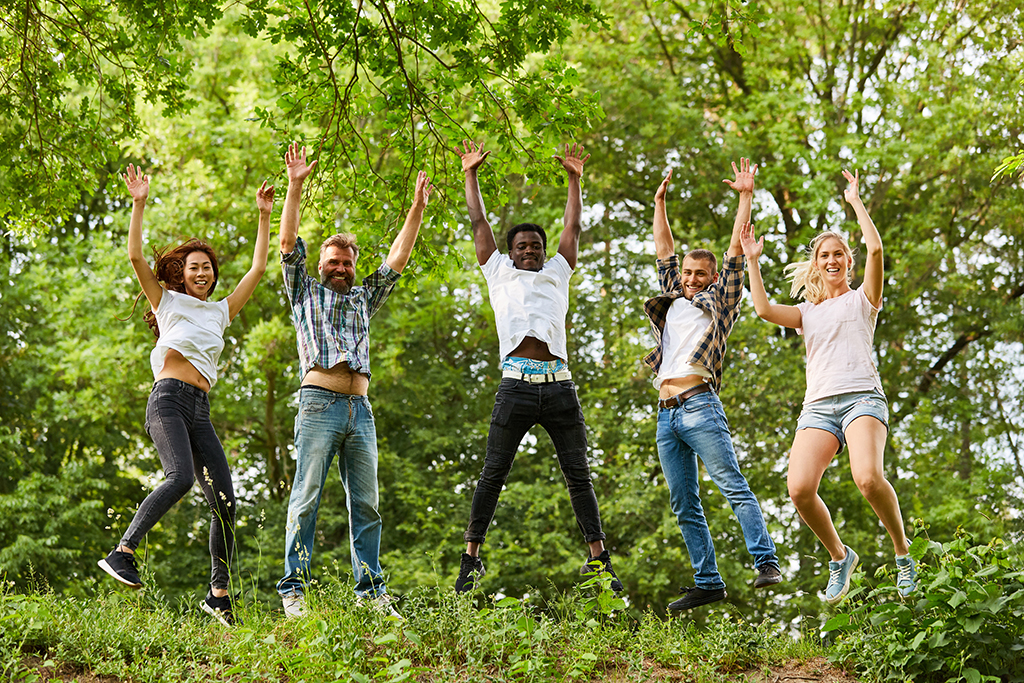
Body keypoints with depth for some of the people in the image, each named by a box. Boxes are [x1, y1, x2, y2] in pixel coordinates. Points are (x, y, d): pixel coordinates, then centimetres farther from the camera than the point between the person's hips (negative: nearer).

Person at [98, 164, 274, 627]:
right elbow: (136, 257, 2)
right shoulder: (168, 302, 14)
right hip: (168, 399, -5)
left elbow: (258, 269, 27)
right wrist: (139, 205, -3)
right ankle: (122, 552, -27)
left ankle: (219, 594, -2)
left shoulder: (220, 311, 26)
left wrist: (264, 217, 24)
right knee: (180, 477, -30)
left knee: (225, 500, -6)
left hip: (200, 412, 5)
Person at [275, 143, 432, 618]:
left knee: (365, 503, 1)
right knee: (306, 498, -7)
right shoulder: (306, 294, 16)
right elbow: (289, 245, 7)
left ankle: (371, 590, 2)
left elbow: (397, 260, 24)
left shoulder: (363, 300, 26)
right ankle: (294, 590, -6)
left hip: (360, 410, 4)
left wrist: (417, 209, 20)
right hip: (319, 404, -4)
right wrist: (295, 187, 0)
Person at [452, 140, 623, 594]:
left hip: (559, 385, 2)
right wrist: (470, 174, 25)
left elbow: (573, 228, 24)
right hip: (517, 383, -2)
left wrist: (574, 179, 28)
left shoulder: (557, 275, 22)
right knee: (493, 474, -1)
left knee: (579, 475, 2)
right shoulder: (500, 274, 18)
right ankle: (471, 556, 4)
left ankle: (599, 560, 2)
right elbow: (479, 223, 20)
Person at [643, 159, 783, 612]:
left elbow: (736, 250, 8)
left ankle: (766, 563, -20)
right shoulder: (672, 301, 25)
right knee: (684, 505, 3)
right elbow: (664, 251, 30)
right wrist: (660, 203, 31)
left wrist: (746, 197, 8)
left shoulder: (719, 302, 11)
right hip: (666, 415, 6)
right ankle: (707, 583, 5)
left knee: (733, 487, -15)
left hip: (699, 405, -6)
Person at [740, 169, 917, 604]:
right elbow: (764, 309, 6)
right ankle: (839, 557, 3)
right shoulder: (806, 313, 25)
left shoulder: (862, 299, 16)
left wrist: (856, 201, 9)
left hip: (862, 396, -3)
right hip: (818, 405, 3)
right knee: (800, 489, -22)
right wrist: (752, 261, 13)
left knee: (868, 477, -31)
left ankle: (903, 552, -7)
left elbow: (875, 248, 0)